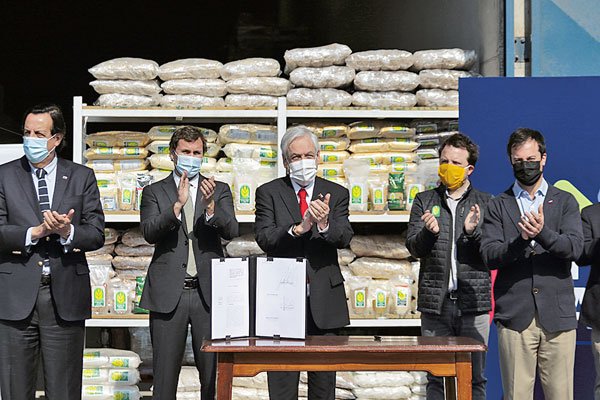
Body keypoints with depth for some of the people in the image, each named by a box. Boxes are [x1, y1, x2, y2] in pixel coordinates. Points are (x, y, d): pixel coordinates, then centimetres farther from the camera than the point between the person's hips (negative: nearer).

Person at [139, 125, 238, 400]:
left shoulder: (219, 191, 11)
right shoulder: (154, 192, 8)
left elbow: (231, 231, -5)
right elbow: (149, 232, -9)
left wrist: (210, 205, -23)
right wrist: (178, 205, -23)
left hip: (209, 292, 1)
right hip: (169, 294, -1)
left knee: (214, 376, 2)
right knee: (164, 377, 2)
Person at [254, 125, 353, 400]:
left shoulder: (336, 194, 9)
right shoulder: (268, 193, 5)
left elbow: (344, 238, -5)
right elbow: (264, 238, -9)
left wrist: (325, 224, -26)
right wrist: (297, 228, -26)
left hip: (325, 296, 2)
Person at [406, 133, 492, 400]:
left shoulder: (485, 203, 7)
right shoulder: (424, 201, 11)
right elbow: (413, 247, 4)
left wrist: (474, 231, -17)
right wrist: (429, 232, -17)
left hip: (473, 301, -1)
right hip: (435, 301, 1)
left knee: (475, 378, 3)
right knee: (435, 377, 5)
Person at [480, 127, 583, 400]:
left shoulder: (565, 202, 12)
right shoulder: (497, 206, 11)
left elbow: (574, 247, -4)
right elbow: (489, 255, -1)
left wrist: (543, 233, -21)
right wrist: (521, 241, -18)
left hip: (557, 316, 0)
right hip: (515, 316, 0)